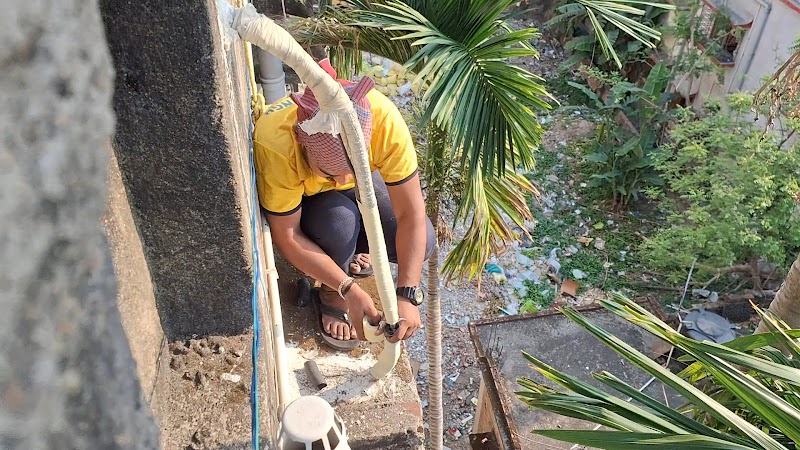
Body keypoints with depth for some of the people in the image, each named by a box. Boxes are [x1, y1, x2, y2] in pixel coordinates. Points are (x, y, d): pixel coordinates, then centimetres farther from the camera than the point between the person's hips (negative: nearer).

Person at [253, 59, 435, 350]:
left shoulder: (383, 117, -38)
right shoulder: (274, 142, -42)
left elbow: (411, 214, -32)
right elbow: (287, 237, -31)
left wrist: (407, 295, -40)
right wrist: (350, 291, -39)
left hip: (361, 187, 2)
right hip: (301, 199, -2)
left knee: (420, 241, -19)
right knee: (339, 220, -35)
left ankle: (350, 252, 13)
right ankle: (331, 298, -3)